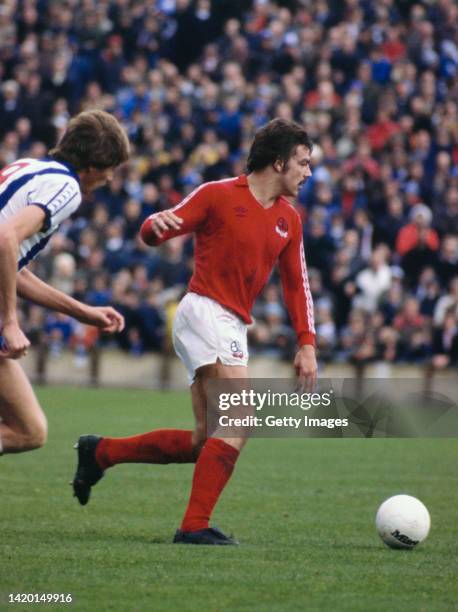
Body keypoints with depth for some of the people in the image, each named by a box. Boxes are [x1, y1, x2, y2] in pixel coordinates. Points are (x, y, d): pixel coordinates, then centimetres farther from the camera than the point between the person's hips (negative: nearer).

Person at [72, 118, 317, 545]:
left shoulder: (289, 220, 14)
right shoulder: (218, 195, -4)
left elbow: (296, 285, 19)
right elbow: (152, 235, -4)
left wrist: (306, 345, 9)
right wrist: (157, 223, -29)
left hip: (232, 329, 8)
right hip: (205, 313, -8)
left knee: (203, 443, 6)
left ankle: (99, 452, 19)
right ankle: (195, 527, -21)